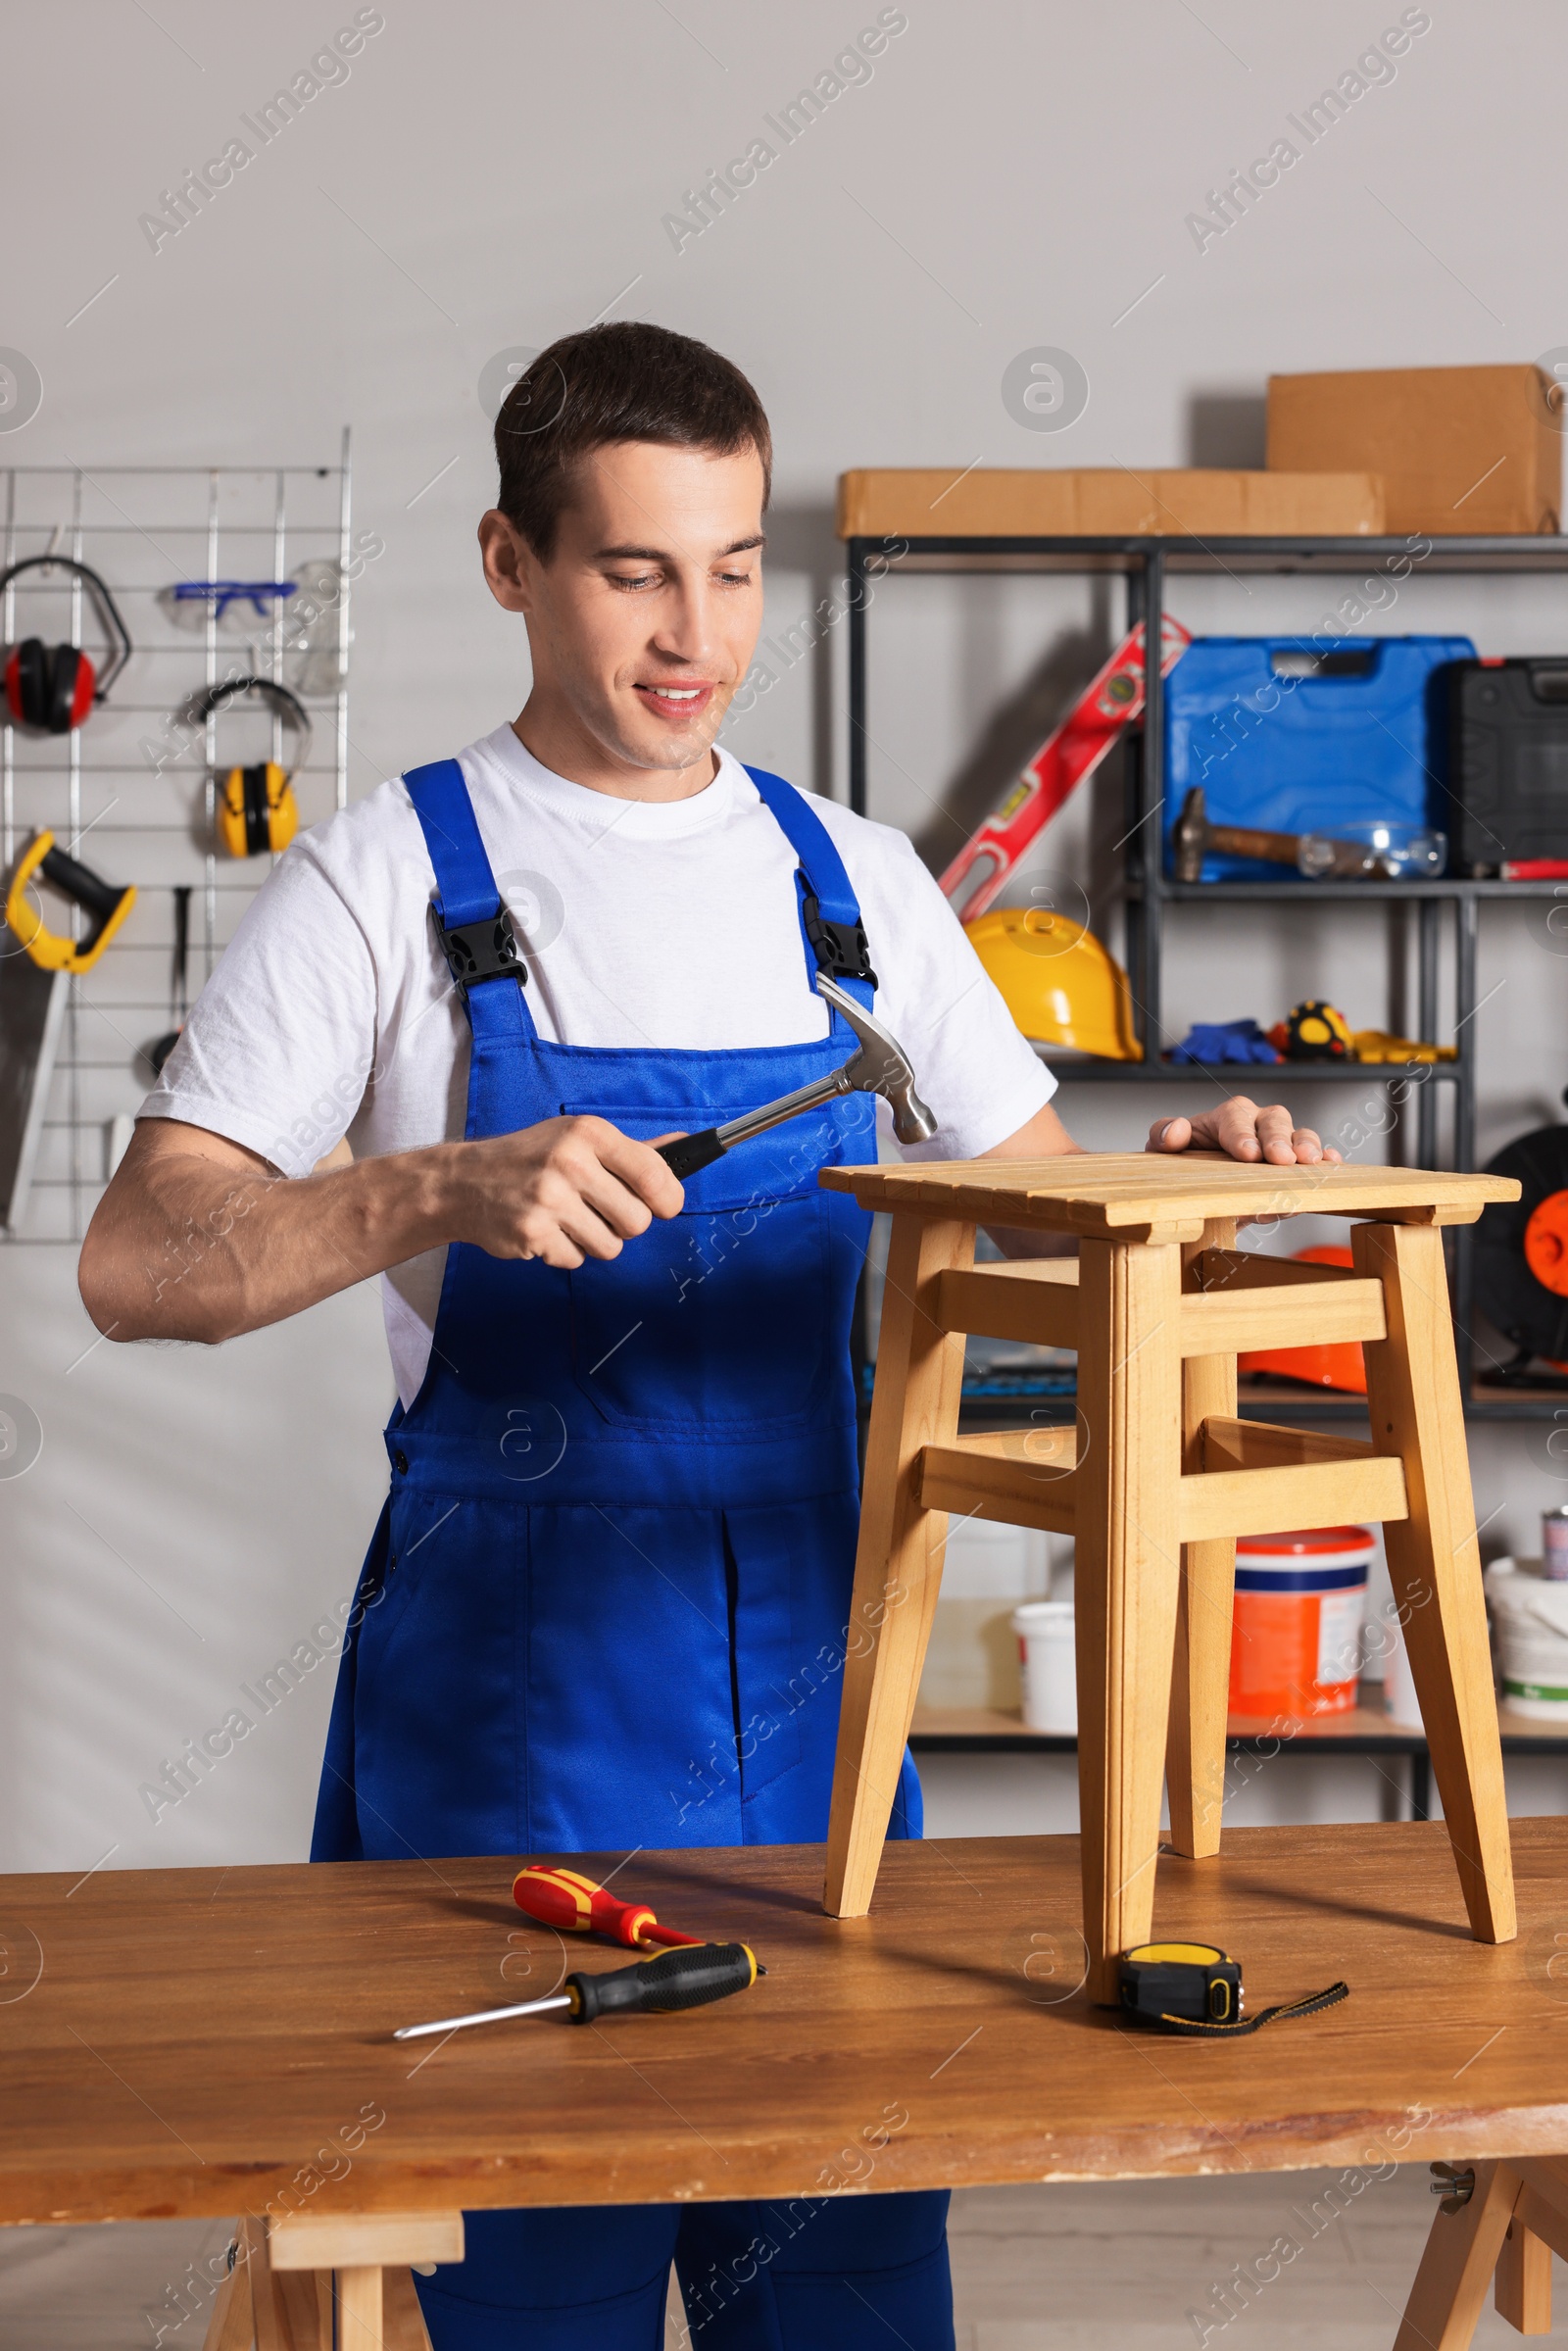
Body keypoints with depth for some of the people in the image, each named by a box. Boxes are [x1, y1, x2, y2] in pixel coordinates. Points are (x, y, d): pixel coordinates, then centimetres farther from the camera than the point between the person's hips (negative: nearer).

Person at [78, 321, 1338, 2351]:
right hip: (510, 1681, -4)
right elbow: (137, 1265, -11)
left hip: (812, 1674, 4)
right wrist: (441, 1191, -26)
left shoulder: (853, 881, 10)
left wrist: (1172, 1174, -5)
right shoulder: (391, 879, -3)